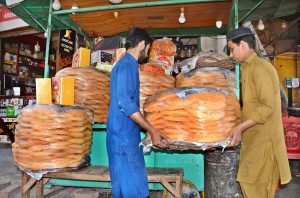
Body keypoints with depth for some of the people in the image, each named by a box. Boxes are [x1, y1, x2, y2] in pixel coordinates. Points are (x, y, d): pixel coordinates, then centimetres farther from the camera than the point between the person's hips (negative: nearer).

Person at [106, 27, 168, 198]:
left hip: (126, 133, 10)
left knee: (127, 184, 16)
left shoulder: (126, 64, 17)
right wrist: (152, 131, -20)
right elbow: (125, 103, -23)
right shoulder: (127, 65, -14)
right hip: (124, 134, -10)